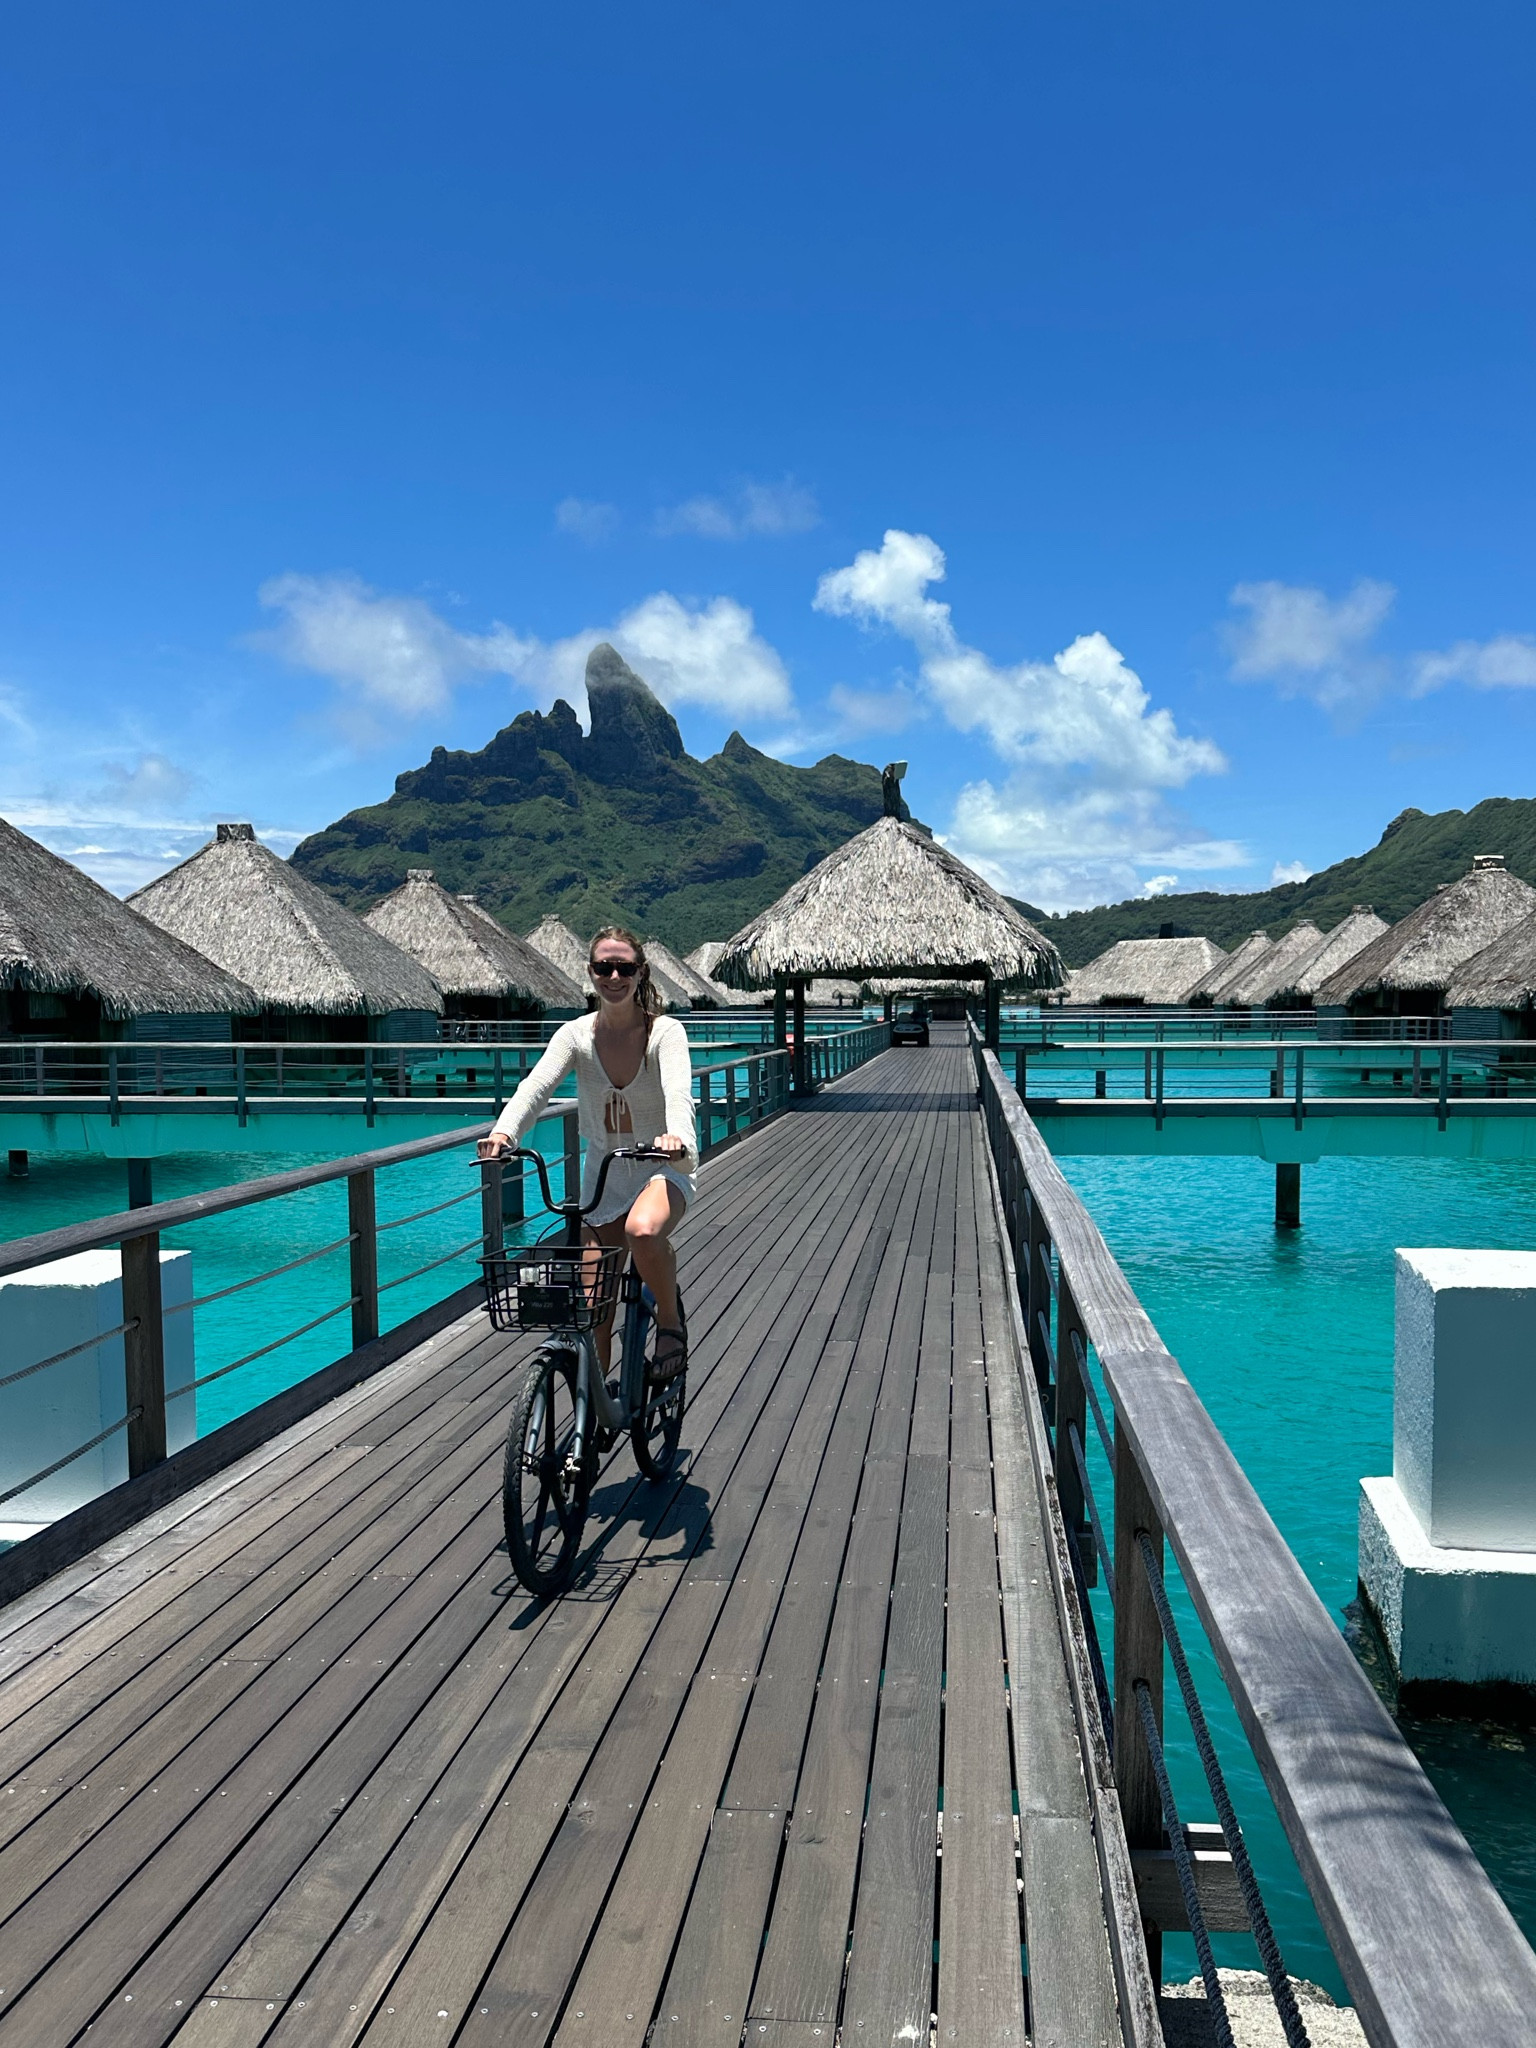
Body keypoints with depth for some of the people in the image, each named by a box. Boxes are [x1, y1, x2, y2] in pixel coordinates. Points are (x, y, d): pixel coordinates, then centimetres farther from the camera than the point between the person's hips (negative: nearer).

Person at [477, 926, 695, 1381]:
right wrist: (503, 1131, -43)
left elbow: (678, 1091, -32)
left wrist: (677, 1136, -54)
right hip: (603, 1173, 4)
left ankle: (671, 1321, -10)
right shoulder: (576, 1034, -7)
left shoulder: (665, 1031, -14)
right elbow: (537, 1085, -23)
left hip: (663, 1168, -3)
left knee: (643, 1231, -38)